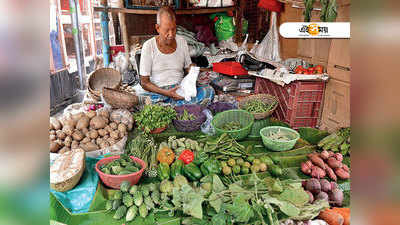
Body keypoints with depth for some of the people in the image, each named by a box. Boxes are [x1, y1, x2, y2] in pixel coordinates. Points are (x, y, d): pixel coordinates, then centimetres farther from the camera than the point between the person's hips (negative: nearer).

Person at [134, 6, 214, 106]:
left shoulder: (182, 41, 7)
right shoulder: (148, 46, -5)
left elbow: (188, 67, 19)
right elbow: (144, 82, -6)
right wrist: (166, 93, -21)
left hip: (180, 89, 4)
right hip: (156, 91, -3)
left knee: (209, 91, -22)